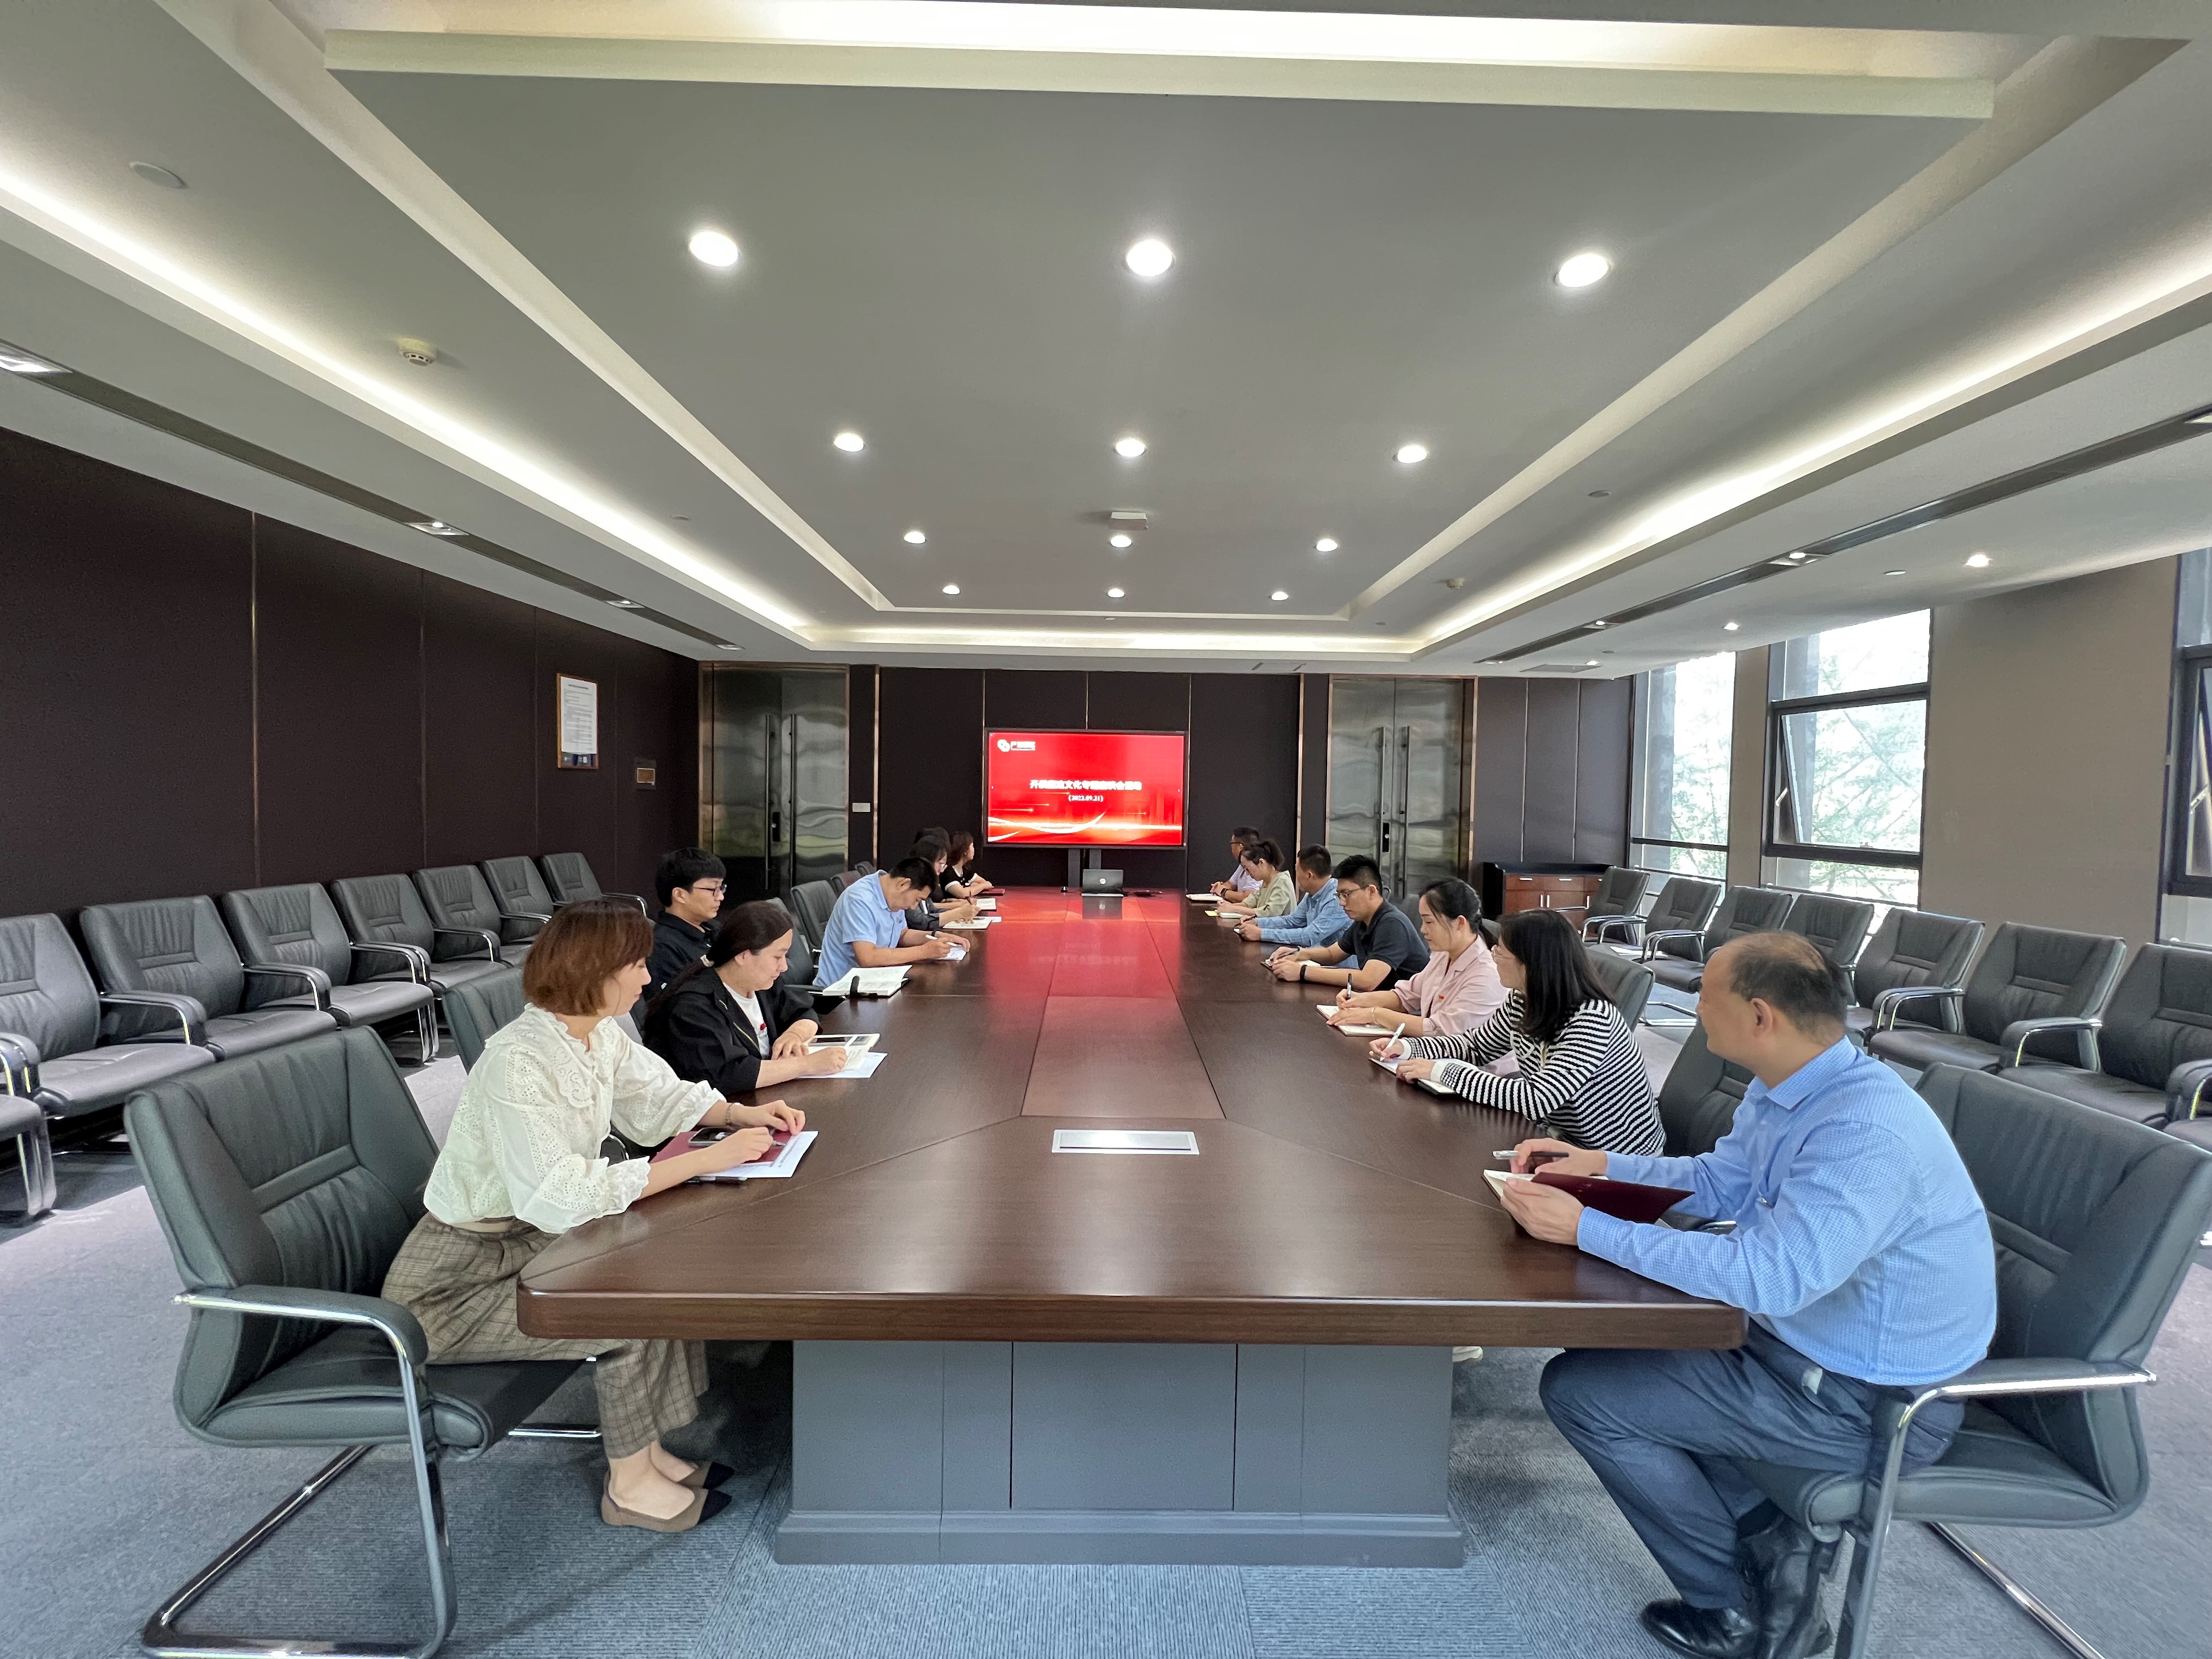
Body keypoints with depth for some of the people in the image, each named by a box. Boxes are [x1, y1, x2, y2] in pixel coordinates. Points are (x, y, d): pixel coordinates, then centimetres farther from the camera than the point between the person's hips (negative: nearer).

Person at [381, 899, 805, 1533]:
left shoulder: (599, 1033, -6)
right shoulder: (518, 1062, -31)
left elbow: (659, 1095, 9)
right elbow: (558, 1195, -36)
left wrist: (743, 1114, -9)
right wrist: (704, 1159, -35)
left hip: (526, 1238, 8)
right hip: (458, 1282, -8)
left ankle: (649, 1450, 13)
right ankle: (630, 1486, 8)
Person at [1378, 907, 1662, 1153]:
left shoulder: (1592, 1020, -29)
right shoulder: (1522, 1001, -4)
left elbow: (1537, 1099, -35)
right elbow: (1477, 1045, 11)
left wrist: (1441, 1070, -30)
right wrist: (1406, 1047, -5)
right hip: (1564, 1138, 7)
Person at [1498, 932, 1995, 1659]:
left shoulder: (1866, 1134, -31)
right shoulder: (1785, 1091, -2)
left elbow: (1771, 1277, -36)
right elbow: (1717, 1182, 13)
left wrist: (1586, 1229, -32)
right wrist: (1598, 1163, 1)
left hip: (1871, 1404, -9)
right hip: (1802, 1338, 9)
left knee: (1578, 1389, -8)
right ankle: (1774, 1536, 12)